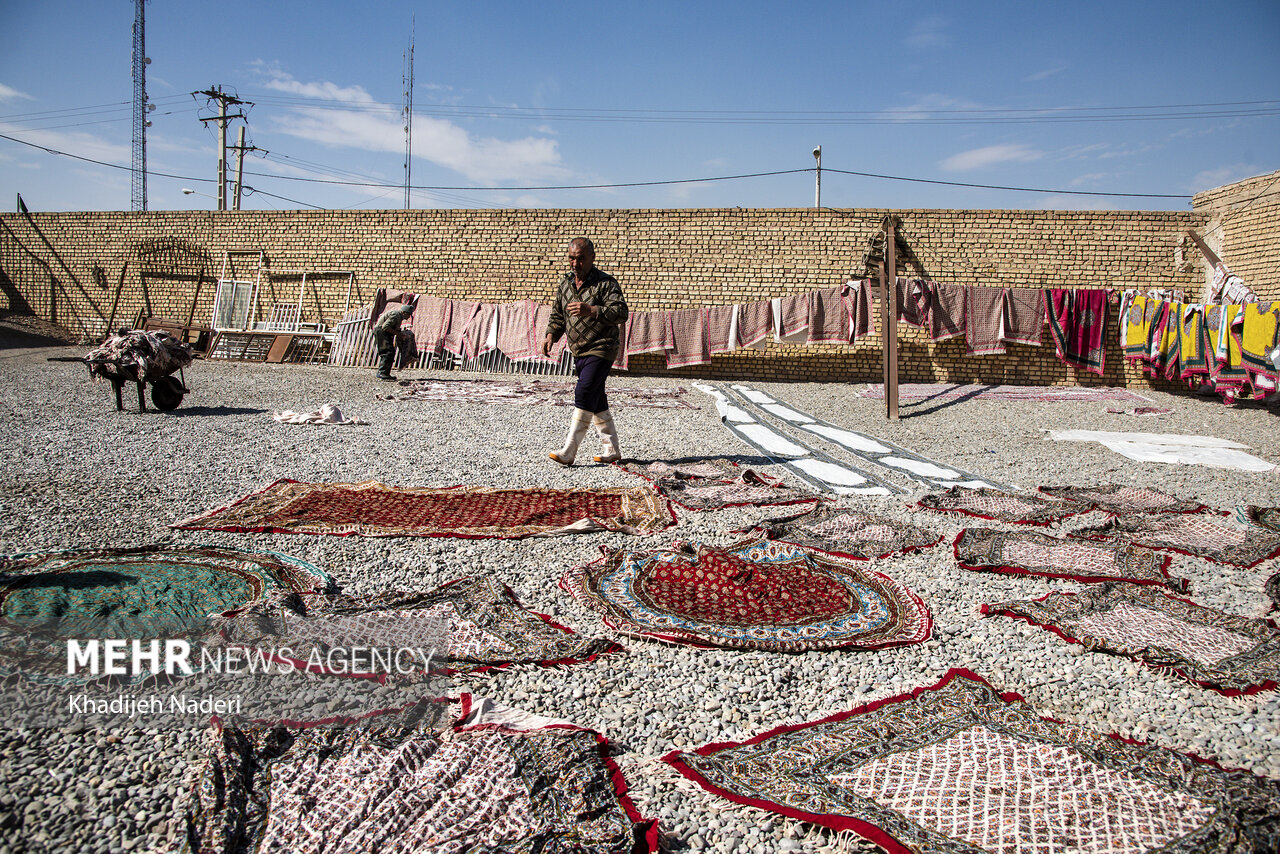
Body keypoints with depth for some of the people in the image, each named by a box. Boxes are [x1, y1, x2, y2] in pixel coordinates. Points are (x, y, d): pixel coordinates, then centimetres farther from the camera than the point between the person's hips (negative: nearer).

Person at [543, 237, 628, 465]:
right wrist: (551, 334, 2)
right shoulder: (565, 284, 11)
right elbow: (557, 314, 21)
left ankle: (568, 452, -16)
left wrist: (591, 310, -35)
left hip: (601, 350, -7)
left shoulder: (606, 283, -10)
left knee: (584, 394, -17)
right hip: (578, 352, 7)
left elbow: (621, 313, -22)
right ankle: (611, 450, 21)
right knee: (596, 401, 11)